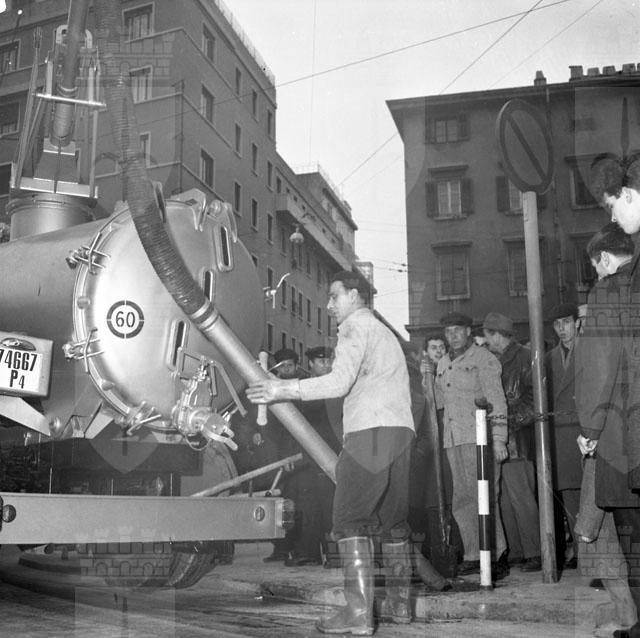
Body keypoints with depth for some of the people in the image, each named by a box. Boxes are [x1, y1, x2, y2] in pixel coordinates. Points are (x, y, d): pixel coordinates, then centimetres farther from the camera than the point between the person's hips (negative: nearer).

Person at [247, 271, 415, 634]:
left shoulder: (356, 325, 1)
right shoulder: (386, 332, 29)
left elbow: (340, 382, -13)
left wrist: (285, 389, -12)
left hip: (370, 430, -9)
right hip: (402, 431, 9)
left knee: (350, 522, -10)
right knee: (393, 520, 13)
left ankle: (359, 613, -16)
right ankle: (399, 604, 17)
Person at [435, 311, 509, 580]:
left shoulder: (483, 358, -2)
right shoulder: (443, 364, 18)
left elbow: (497, 400, -8)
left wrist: (498, 439, -14)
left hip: (479, 437, -7)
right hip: (453, 439, 7)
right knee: (462, 499, 7)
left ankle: (497, 556, -4)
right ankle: (474, 555, 15)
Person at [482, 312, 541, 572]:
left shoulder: (524, 357, -5)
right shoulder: (494, 361, 19)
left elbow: (535, 397, -10)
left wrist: (513, 419, -14)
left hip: (517, 441, -8)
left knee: (521, 497, -8)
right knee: (505, 500, 8)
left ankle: (534, 553, -1)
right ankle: (517, 551, 15)